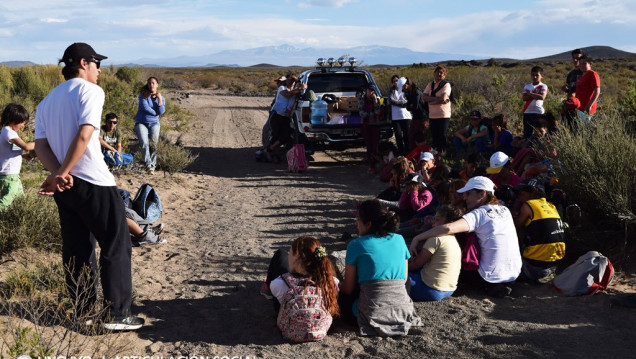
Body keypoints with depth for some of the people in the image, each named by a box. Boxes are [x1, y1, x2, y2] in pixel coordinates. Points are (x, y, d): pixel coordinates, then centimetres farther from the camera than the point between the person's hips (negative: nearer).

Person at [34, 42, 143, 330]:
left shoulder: (46, 102, 16)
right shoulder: (90, 91, -6)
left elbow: (40, 146, 4)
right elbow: (84, 137, -19)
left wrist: (58, 175, -10)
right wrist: (62, 174, -14)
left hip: (64, 186, 8)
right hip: (94, 183, -8)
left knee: (76, 249, 15)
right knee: (116, 246, 0)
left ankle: (84, 310, 22)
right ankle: (117, 314, 2)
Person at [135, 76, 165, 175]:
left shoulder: (161, 98, 10)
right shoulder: (143, 94, 4)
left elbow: (161, 112, -4)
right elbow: (144, 106, -11)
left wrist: (159, 98, -6)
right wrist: (155, 113, -3)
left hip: (154, 123, 2)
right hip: (141, 122, -1)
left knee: (153, 143, -18)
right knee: (144, 143, -23)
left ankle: (152, 166, -14)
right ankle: (148, 165, -24)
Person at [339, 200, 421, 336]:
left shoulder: (356, 245, -5)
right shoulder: (399, 240, 6)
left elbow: (348, 288, 0)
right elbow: (404, 279, 13)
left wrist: (338, 285, 23)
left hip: (373, 313, -5)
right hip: (402, 309, 5)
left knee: (342, 297, 26)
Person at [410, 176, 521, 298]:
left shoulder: (480, 214, -15)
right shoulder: (505, 210, 6)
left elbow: (448, 228, -30)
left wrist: (417, 238, -23)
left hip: (493, 277, -7)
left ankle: (492, 287, 3)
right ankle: (502, 285, 12)